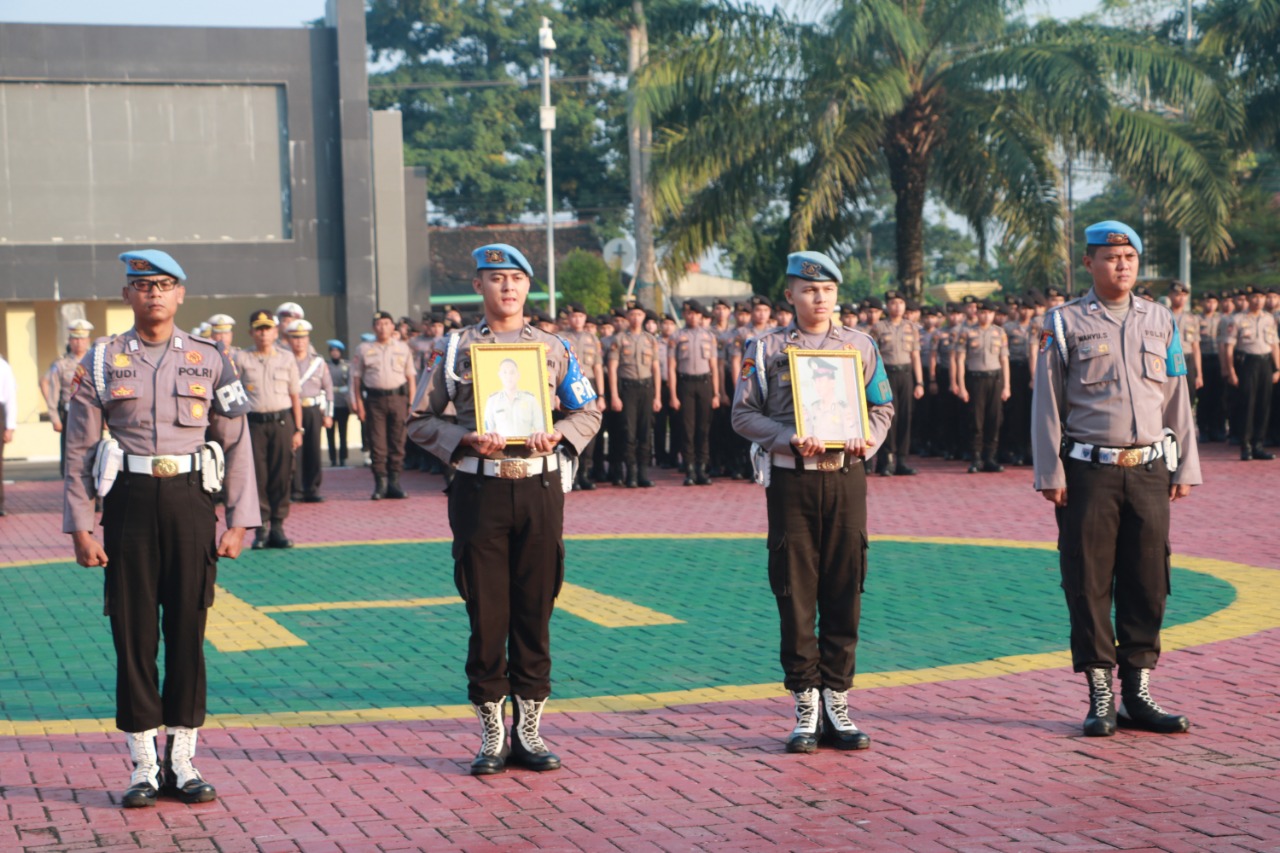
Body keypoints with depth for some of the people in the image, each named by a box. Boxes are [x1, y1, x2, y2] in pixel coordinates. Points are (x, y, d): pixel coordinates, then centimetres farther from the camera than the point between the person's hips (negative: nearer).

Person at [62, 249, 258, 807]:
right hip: (130, 501, 0)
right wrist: (80, 527, -2)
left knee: (188, 631, 5)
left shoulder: (209, 360, 6)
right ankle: (145, 766, 12)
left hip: (190, 498, 1)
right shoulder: (101, 362, 5)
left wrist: (239, 522, 0)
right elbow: (78, 451, 4)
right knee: (133, 634, 2)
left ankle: (183, 761, 15)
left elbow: (237, 444, 7)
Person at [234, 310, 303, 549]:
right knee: (258, 475, -2)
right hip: (254, 422, -1)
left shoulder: (286, 358, 9)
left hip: (282, 422, 1)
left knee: (282, 475, 2)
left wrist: (298, 429, 5)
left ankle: (278, 527, 9)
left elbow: (295, 396, 10)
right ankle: (261, 529, 5)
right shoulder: (241, 358, 5)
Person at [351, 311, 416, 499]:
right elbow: (356, 378, 5)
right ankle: (380, 483, 3)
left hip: (398, 398, 1)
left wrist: (412, 403, 3)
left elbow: (410, 377, 11)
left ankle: (394, 483, 8)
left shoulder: (403, 348, 11)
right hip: (374, 399, -1)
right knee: (377, 444, -2)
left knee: (397, 443, 2)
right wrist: (359, 404, -3)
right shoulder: (363, 349, 7)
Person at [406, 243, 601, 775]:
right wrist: (464, 441, -12)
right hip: (480, 490, -1)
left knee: (535, 612, 5)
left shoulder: (554, 348, 10)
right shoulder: (456, 349, 5)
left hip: (540, 488, 2)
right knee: (486, 614, 1)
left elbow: (588, 412, 14)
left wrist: (557, 436, -7)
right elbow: (420, 420, 6)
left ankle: (528, 730, 15)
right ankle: (492, 735, 12)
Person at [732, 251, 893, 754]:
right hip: (790, 480, -2)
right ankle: (806, 707, 8)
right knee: (796, 593, -1)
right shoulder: (766, 348, 4)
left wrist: (867, 439, -8)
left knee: (844, 591, 3)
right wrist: (789, 439, -15)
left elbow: (882, 408, 13)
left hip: (846, 477, 2)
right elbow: (744, 414, 0)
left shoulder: (860, 346, 11)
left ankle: (836, 702, 11)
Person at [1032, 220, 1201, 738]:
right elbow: (1046, 404, 0)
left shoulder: (1160, 321, 11)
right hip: (1089, 474, -3)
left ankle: (1138, 694, 14)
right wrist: (1050, 475, -6)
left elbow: (1177, 400, 14)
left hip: (1149, 471, 3)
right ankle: (1101, 698, 9)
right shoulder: (1065, 324, 1)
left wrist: (1185, 468, 9)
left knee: (1148, 583, 5)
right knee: (1089, 584, 0)